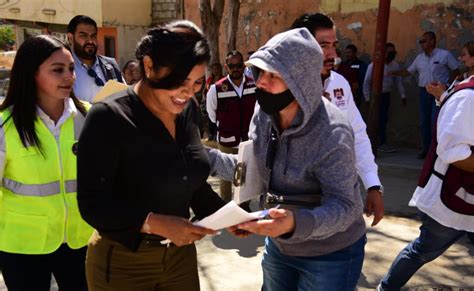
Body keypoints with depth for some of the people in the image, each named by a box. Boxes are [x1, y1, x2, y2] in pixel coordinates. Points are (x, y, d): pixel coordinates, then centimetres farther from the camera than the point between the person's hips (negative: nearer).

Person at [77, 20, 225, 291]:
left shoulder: (185, 112, 0)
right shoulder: (109, 117, -19)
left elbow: (194, 182, 7)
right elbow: (93, 204, -20)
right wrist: (157, 223, -31)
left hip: (181, 254, 6)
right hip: (122, 263, -5)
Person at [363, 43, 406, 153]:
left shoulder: (395, 65, 3)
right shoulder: (374, 65, -11)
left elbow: (399, 81, 7)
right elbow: (366, 82, -8)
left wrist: (403, 96, 3)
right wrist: (367, 98, -9)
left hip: (386, 95, 5)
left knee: (383, 119, 9)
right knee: (381, 119, -8)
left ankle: (381, 143, 19)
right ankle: (382, 143, 0)